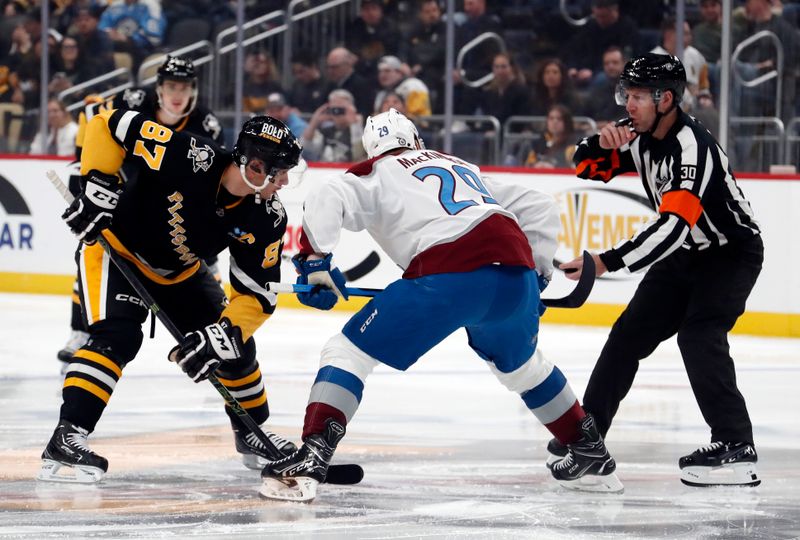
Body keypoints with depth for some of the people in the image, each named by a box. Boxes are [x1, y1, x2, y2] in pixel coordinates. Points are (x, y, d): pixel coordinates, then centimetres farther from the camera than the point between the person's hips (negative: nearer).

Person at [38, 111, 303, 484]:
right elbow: (109, 125, -26)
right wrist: (100, 187, -29)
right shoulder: (187, 157, -35)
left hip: (181, 270, 6)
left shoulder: (267, 219, -19)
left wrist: (221, 337, -30)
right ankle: (65, 440, -30)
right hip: (115, 248, -6)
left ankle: (253, 433, 31)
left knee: (235, 347, 6)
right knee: (116, 337, -28)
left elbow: (257, 297, -15)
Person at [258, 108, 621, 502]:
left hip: (448, 276, -5)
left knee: (347, 351, 2)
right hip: (515, 274, 5)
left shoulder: (377, 173, 21)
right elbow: (538, 208, 34)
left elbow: (326, 201, 0)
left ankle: (312, 459, -16)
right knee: (520, 364, 35)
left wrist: (315, 263, -1)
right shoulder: (464, 169, 36)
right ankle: (591, 452, 42)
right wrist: (537, 275, 36)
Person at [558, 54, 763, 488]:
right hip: (688, 254, 9)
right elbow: (585, 168, 6)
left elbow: (673, 225, -41)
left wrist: (607, 262, -46)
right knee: (631, 332, 10)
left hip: (733, 252, -9)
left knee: (698, 335, -27)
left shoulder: (691, 148, -32)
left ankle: (736, 448, -29)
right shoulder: (639, 135, -4)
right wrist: (604, 143, -18)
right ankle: (588, 428, 22)